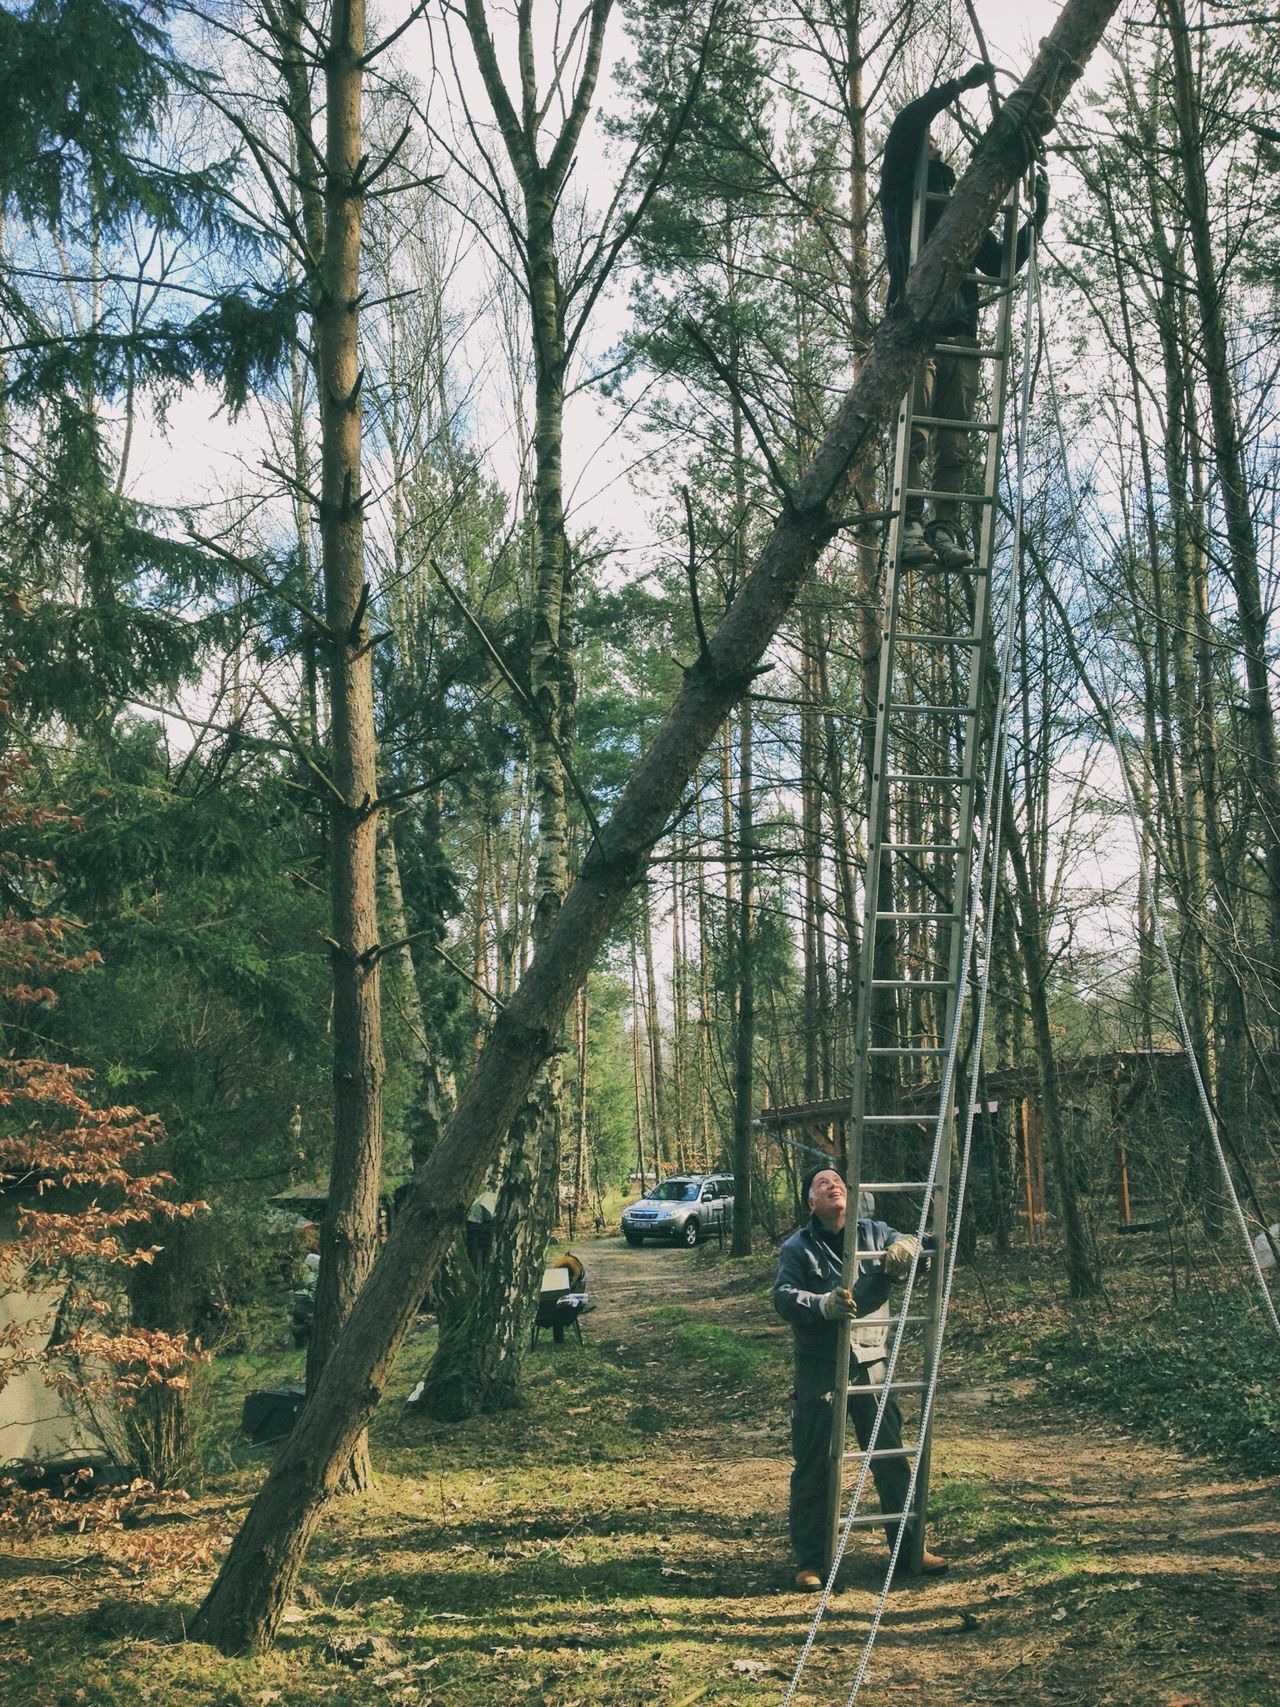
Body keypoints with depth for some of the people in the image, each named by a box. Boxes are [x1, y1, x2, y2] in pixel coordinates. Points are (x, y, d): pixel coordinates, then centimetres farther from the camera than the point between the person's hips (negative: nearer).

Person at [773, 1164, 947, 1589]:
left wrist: (901, 1250, -17)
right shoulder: (798, 1247, -2)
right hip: (819, 1369, -3)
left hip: (871, 1364, 3)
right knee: (813, 1466, 2)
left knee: (891, 1458, 12)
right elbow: (783, 1296, -12)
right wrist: (823, 1305, -31)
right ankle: (810, 1561, 12)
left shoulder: (874, 1232, 8)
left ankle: (909, 1545, 26)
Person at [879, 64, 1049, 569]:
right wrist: (959, 85, 7)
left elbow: (1003, 264, 29)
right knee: (915, 434, -16)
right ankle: (910, 529, -21)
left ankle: (946, 531, -9)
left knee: (955, 442, -5)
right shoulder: (902, 193, 16)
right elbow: (906, 125, 3)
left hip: (961, 338, 5)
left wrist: (1037, 218, 19)